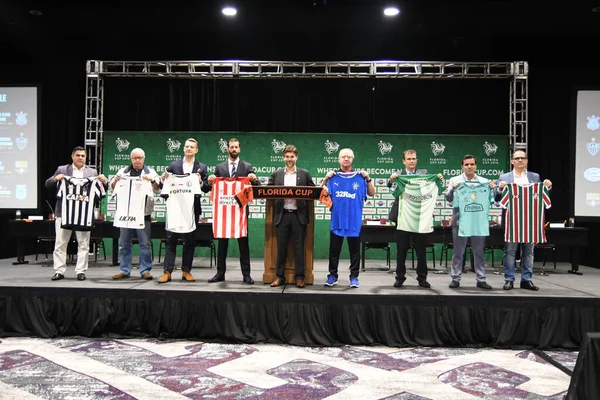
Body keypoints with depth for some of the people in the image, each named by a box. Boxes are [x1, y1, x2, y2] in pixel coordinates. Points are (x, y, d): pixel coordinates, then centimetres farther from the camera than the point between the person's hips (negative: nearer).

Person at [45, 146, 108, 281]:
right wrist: (55, 179, -10)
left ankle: (81, 271, 9)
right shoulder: (61, 170, 9)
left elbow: (102, 190, 11)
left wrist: (104, 181, -9)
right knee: (60, 243, 3)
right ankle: (59, 271, 10)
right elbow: (48, 185, 10)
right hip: (64, 212, 0)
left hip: (84, 213, 0)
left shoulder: (92, 172, 11)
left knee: (83, 244, 2)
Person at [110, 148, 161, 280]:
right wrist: (115, 181, -5)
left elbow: (158, 189, -5)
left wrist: (153, 180, -24)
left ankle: (145, 270, 6)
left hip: (142, 214, -3)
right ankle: (124, 270, 17)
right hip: (125, 214, 3)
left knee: (145, 244, -1)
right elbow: (113, 189, 16)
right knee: (124, 244, 9)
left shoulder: (150, 172, 4)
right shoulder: (123, 172, 12)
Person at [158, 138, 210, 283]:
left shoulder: (202, 168, 6)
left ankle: (186, 271, 15)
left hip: (192, 208, 0)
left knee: (190, 241, 6)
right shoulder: (173, 165, 8)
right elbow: (166, 186, 9)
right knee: (171, 240, 0)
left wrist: (200, 182, -17)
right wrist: (163, 180, -12)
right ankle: (167, 272, 2)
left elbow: (207, 188, 1)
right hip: (174, 207, 0)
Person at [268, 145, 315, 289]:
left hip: (298, 215, -1)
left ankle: (299, 277, 10)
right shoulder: (276, 174, 10)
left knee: (299, 246, 2)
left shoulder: (305, 174, 7)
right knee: (281, 246, 5)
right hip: (282, 215, 1)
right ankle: (279, 276, 13)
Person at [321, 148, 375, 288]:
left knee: (354, 251, 6)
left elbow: (372, 193, 3)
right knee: (334, 250, 8)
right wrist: (326, 178, -9)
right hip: (337, 220, 1)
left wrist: (368, 179, -9)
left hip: (354, 221, 0)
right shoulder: (333, 176, 4)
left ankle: (354, 277, 15)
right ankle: (332, 275, 19)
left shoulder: (360, 177, 3)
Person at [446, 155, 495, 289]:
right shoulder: (455, 180, 3)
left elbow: (491, 200, 9)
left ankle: (481, 279, 15)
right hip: (461, 221, -2)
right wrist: (452, 189, -22)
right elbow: (449, 199, -4)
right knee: (458, 252, 4)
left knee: (479, 252, 8)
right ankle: (455, 278, 10)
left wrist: (493, 189, -8)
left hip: (479, 222, 2)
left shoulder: (484, 181, 9)